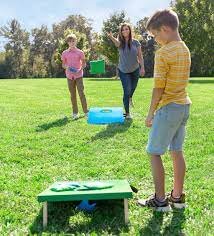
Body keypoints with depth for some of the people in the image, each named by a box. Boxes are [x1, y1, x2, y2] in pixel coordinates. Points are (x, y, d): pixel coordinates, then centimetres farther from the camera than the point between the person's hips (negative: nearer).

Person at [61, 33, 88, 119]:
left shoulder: (80, 52, 2)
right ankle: (75, 113, 12)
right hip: (70, 76, 2)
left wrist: (80, 69, -13)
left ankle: (86, 111, 2)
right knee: (72, 95, 6)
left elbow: (84, 63, 6)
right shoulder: (64, 53, 6)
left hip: (78, 75, -2)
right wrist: (66, 67, -11)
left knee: (81, 93, -6)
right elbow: (63, 64, 12)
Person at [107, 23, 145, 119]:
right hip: (123, 71, -2)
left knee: (133, 87, 22)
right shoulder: (120, 42, -13)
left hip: (135, 70, 3)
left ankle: (130, 98, 57)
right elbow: (116, 42, -38)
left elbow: (140, 56, -3)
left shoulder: (135, 42, -8)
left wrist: (142, 68, -8)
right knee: (127, 90, -9)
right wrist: (111, 37, -61)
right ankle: (127, 112, 1)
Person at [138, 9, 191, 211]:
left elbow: (159, 88, -16)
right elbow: (180, 80, 12)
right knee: (177, 151, 13)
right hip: (184, 105, 9)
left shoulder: (163, 53, -16)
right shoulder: (185, 50, 10)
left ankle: (160, 200, 8)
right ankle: (177, 197, 23)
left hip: (168, 108, -8)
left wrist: (150, 113, -7)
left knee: (154, 153, 2)